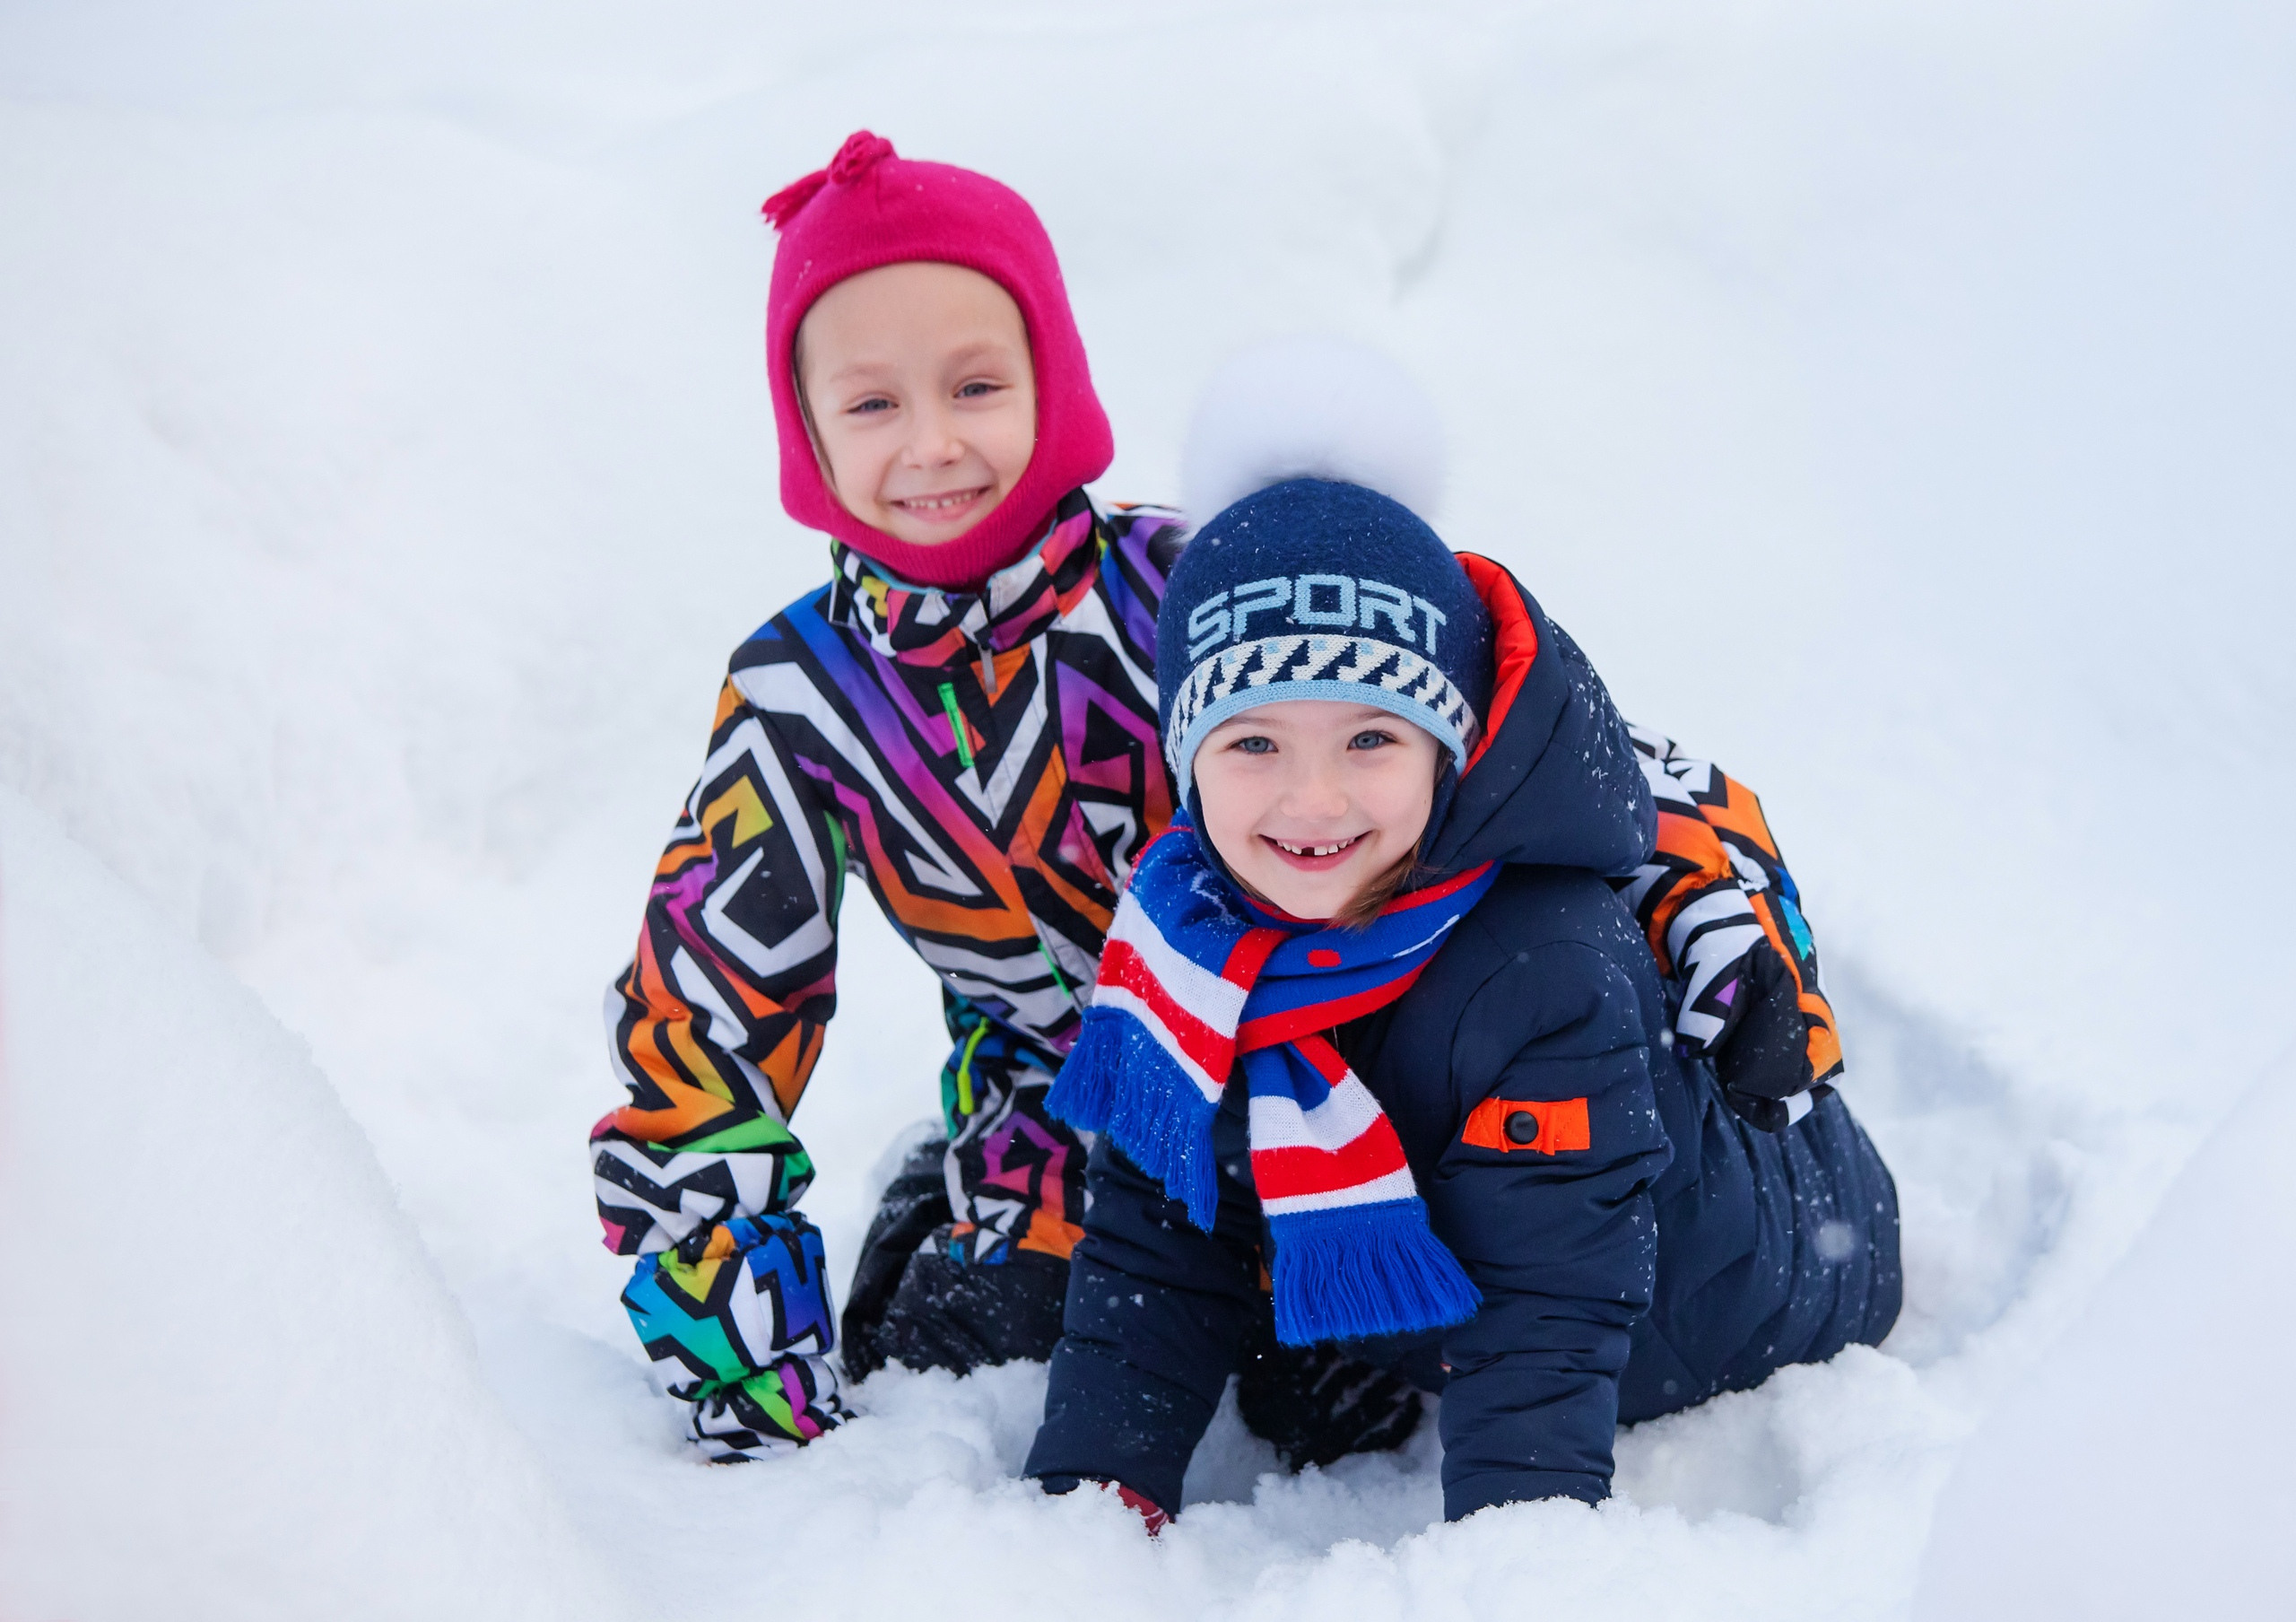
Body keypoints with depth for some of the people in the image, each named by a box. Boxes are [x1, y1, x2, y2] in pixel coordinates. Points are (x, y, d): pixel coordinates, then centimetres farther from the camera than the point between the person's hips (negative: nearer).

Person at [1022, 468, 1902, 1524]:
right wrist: (1090, 1493, -20)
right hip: (1419, 1320, 4)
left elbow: (1546, 1314, -37)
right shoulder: (1192, 926, -20)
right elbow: (1156, 1251, -12)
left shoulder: (1548, 970, -38)